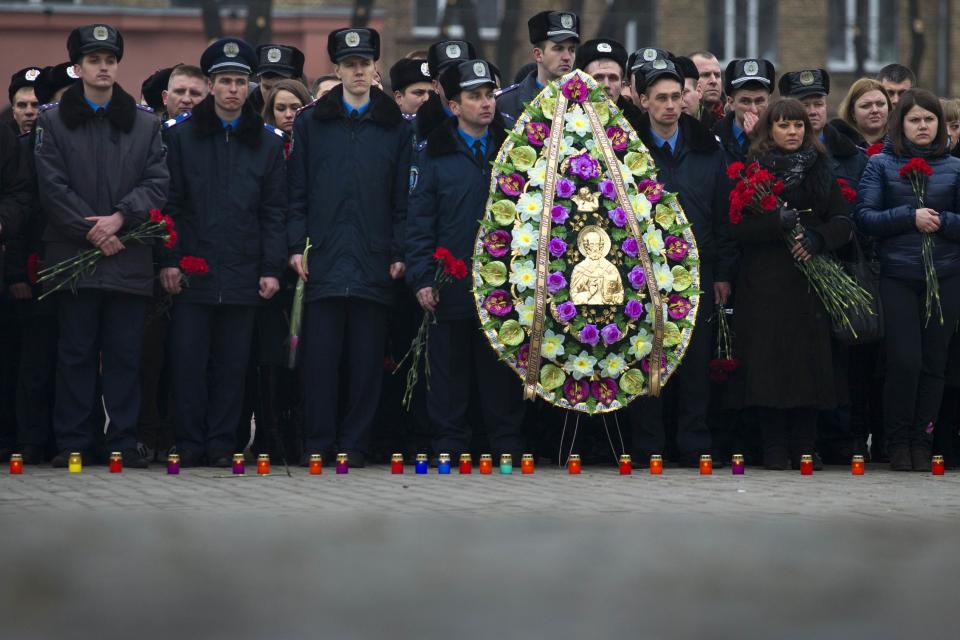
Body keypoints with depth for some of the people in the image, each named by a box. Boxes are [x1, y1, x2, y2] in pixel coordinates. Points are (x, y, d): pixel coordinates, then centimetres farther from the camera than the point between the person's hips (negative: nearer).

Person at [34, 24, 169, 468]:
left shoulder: (143, 123, 11)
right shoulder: (54, 122, 6)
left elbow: (157, 183, 3)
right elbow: (52, 186, -2)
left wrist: (120, 218, -12)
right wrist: (91, 230, -10)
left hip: (129, 258, 1)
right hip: (74, 254, -1)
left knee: (124, 355, 3)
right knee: (76, 354, 1)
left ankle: (123, 442, 7)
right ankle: (71, 443, 5)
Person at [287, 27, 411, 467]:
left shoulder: (396, 128, 10)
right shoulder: (311, 123, 9)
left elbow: (403, 197, 8)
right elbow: (297, 192, 8)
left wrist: (400, 253, 0)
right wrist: (296, 246, -1)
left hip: (374, 263, 0)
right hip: (323, 261, 0)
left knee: (367, 359, 1)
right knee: (321, 357, -1)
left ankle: (355, 443, 7)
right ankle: (317, 443, 4)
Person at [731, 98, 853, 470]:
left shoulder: (821, 171, 13)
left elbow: (843, 223, 8)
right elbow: (737, 226, -5)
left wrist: (816, 238, -11)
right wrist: (779, 223, -19)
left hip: (811, 280, 2)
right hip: (765, 282, -2)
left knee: (810, 362, -2)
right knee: (769, 362, -7)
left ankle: (804, 448, 5)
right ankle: (774, 449, -1)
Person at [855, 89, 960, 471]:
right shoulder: (881, 164, 6)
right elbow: (865, 217, -3)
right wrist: (910, 217, -14)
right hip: (897, 277, -2)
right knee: (904, 361, -9)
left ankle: (922, 443, 12)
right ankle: (898, 443, 5)